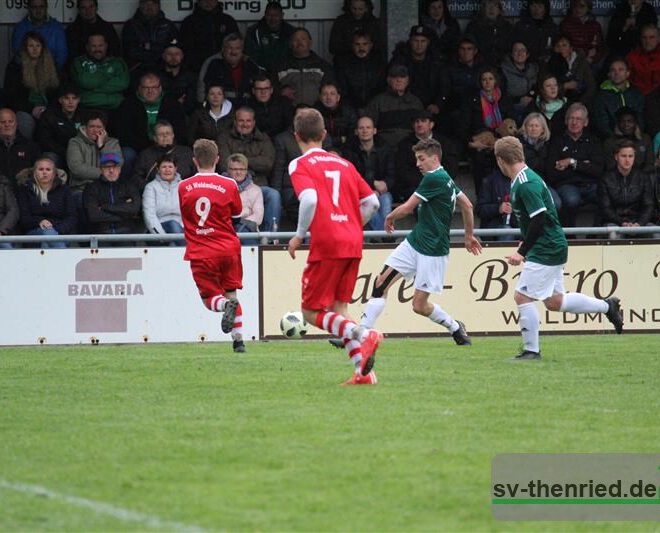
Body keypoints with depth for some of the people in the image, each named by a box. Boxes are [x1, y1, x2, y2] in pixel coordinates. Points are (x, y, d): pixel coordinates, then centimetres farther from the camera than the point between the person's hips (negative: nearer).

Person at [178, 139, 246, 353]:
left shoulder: (183, 187, -1)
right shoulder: (229, 185, -4)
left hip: (200, 254, -1)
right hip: (228, 248, 1)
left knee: (210, 298, 9)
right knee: (231, 292, 14)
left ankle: (226, 304, -26)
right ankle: (239, 341, 5)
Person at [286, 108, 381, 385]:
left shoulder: (300, 165, 0)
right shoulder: (344, 164, 18)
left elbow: (309, 199, -19)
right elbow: (371, 201, 14)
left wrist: (299, 235, -8)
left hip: (326, 245, -6)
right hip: (353, 243, 6)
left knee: (311, 312, 1)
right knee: (337, 310, 13)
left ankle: (363, 335, -23)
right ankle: (363, 370, -1)